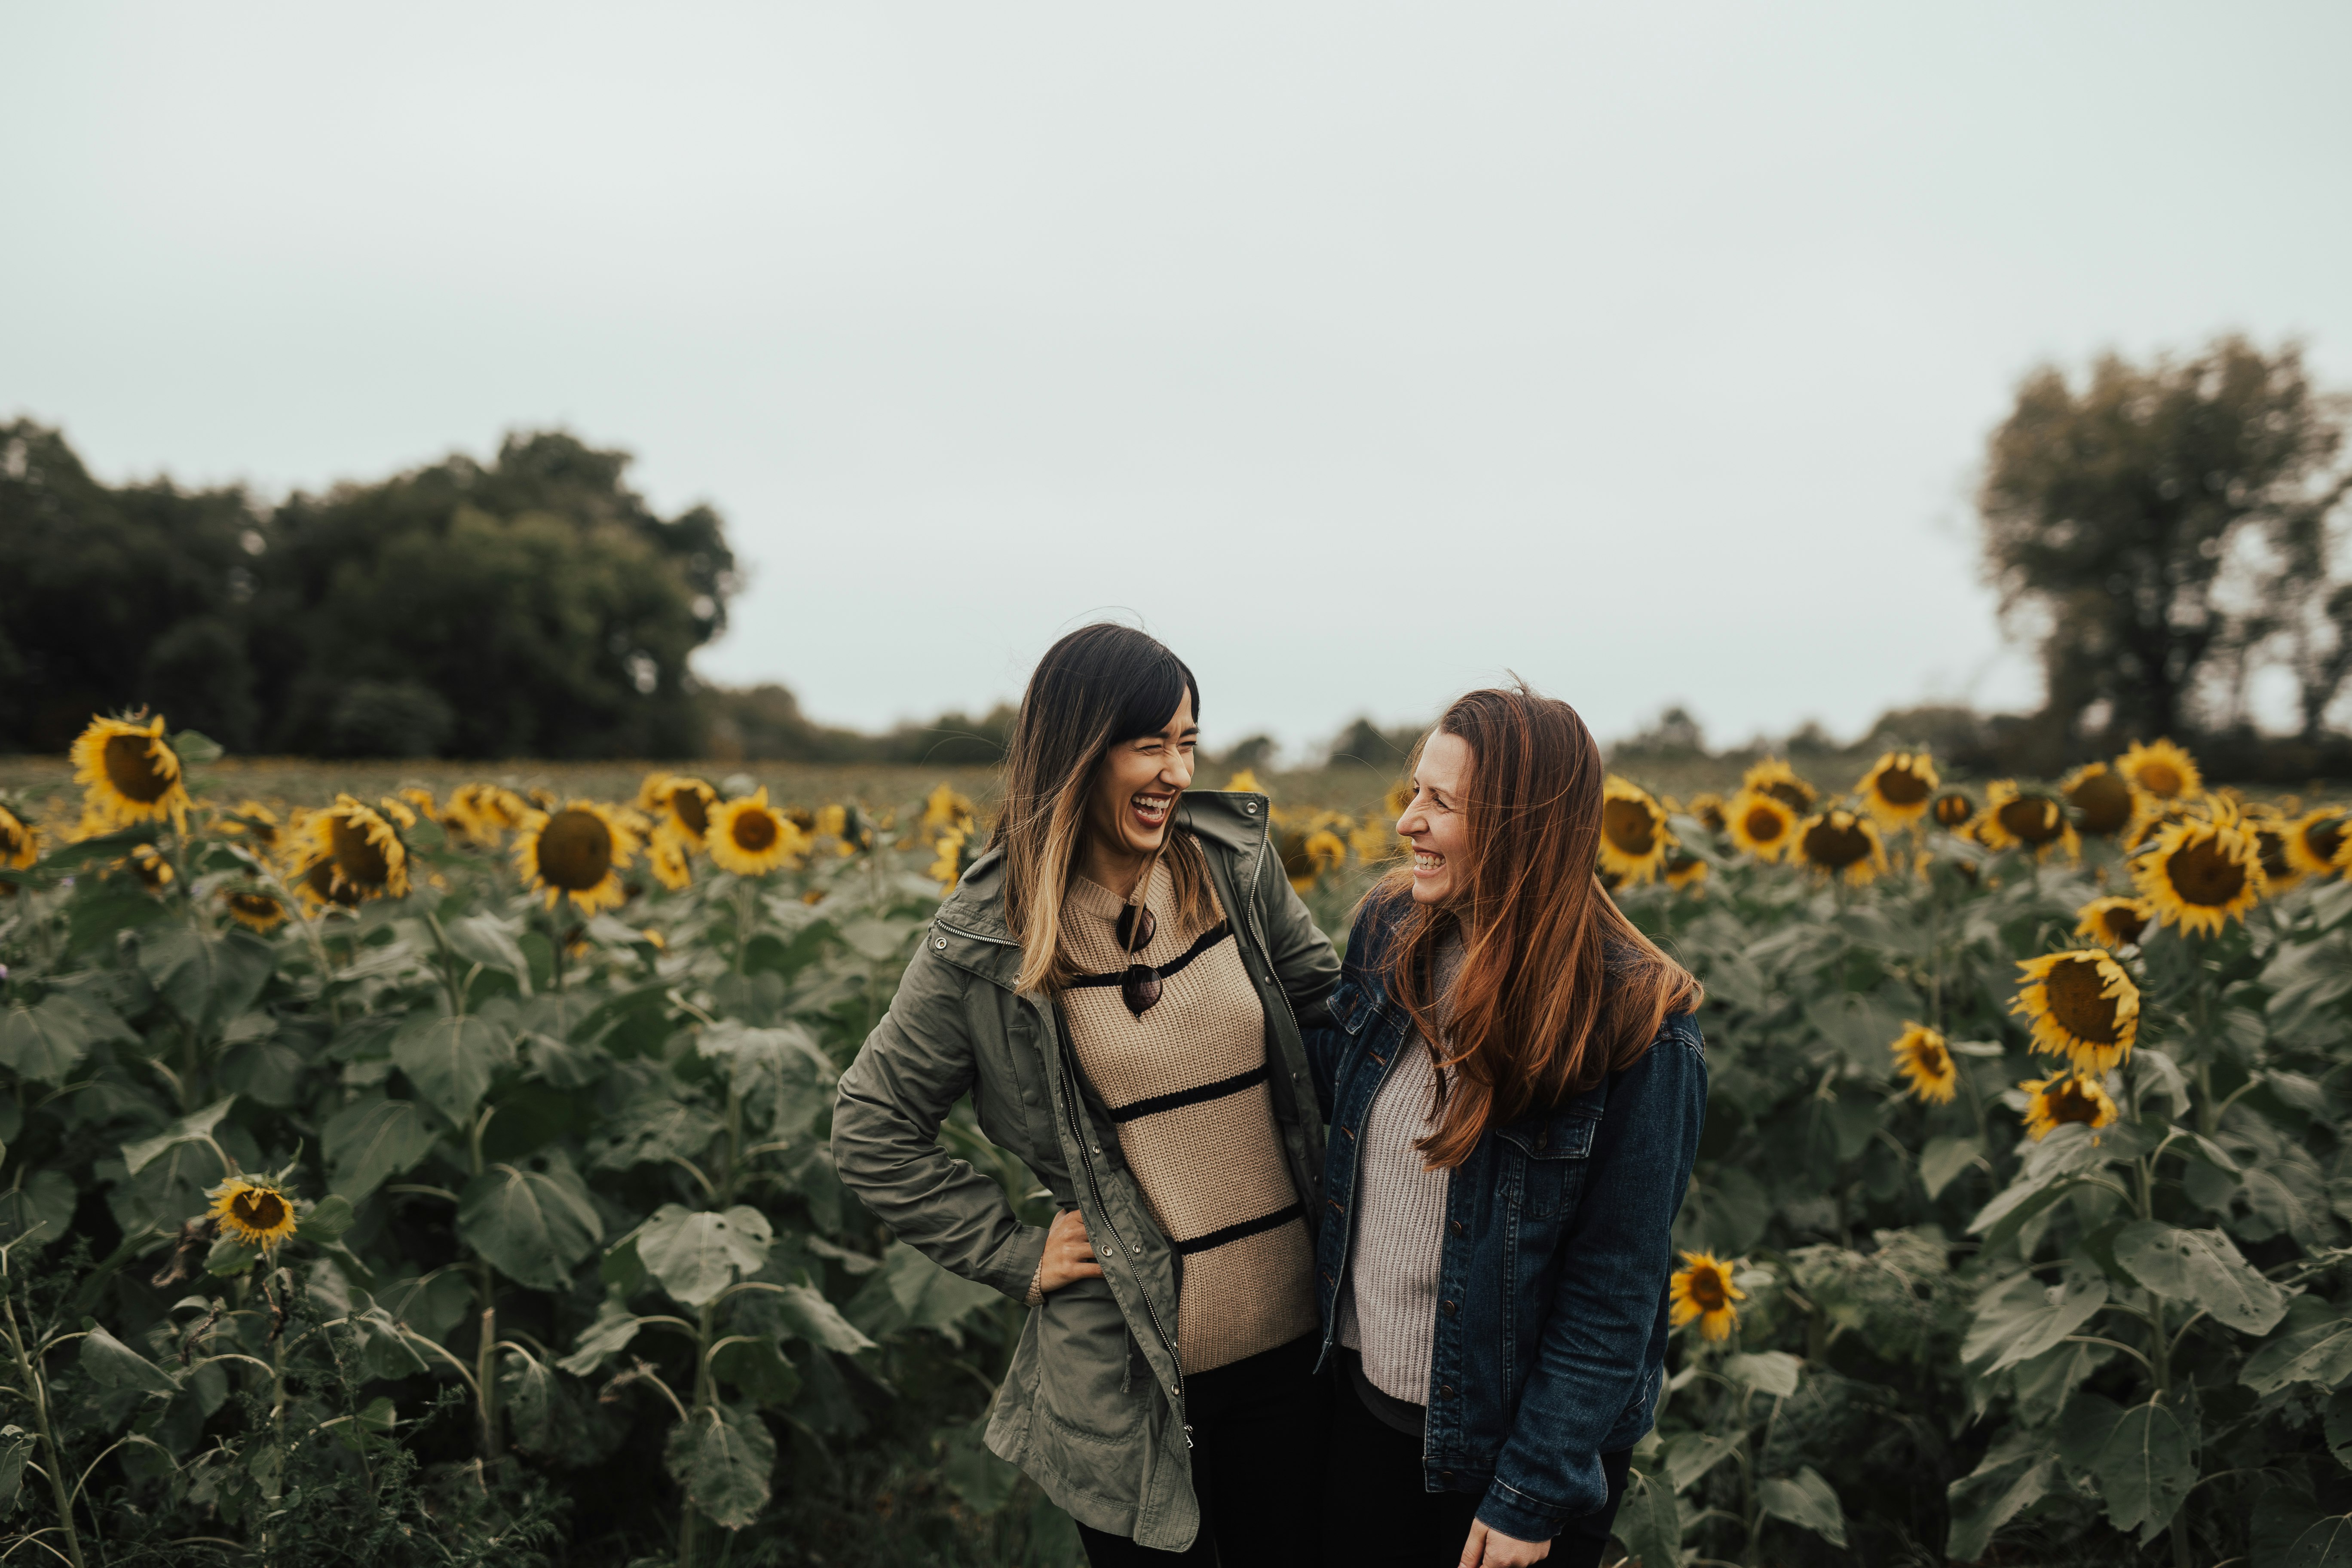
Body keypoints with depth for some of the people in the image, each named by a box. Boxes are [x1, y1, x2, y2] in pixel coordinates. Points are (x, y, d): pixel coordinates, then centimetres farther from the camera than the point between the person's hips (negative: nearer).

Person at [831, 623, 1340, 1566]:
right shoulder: (990, 938, -10)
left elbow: (1334, 1015, 9)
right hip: (1131, 1364, -3)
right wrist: (1014, 1256, -5)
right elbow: (872, 1129, -2)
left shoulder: (1239, 864, -3)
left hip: (1295, 1336, 3)